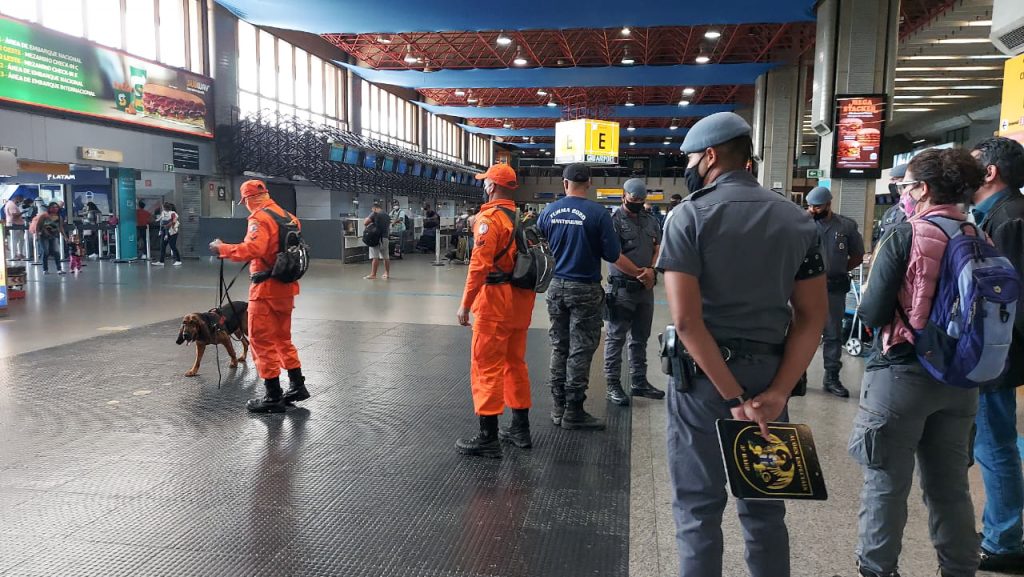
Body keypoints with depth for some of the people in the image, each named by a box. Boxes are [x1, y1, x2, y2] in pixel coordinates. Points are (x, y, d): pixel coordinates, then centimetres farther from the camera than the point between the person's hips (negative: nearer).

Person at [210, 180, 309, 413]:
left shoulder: (260, 218, -14)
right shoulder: (286, 215, 10)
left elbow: (253, 249, -27)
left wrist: (223, 249, -17)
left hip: (267, 288, -8)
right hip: (286, 286, 8)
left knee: (262, 341, 0)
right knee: (282, 338, 20)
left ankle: (274, 397, 3)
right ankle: (297, 385, 24)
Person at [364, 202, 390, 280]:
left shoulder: (374, 214, -6)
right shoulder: (387, 216, 16)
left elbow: (365, 223, -12)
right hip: (385, 238, 7)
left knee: (375, 257, -8)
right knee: (386, 257, 14)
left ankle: (373, 274, -9)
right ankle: (387, 273, 22)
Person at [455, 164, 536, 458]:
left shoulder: (489, 218, -13)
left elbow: (480, 264, -20)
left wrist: (465, 304, -16)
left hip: (495, 301, -8)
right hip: (521, 301, 8)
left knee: (487, 367, -2)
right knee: (515, 363, 17)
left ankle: (488, 438, 2)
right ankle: (520, 429, 25)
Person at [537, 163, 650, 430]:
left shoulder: (548, 212, 2)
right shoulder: (598, 213, -11)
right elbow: (614, 256, -10)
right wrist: (640, 274, 4)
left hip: (556, 287, 5)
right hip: (584, 290, -4)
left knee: (559, 347, 13)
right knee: (580, 351, 3)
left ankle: (559, 407, 19)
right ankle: (574, 411, 8)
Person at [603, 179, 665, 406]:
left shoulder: (650, 219, 12)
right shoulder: (615, 219, -7)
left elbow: (658, 247, 17)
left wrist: (652, 269, -2)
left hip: (645, 287, 6)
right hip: (622, 287, -6)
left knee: (640, 338, 14)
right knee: (616, 338, -1)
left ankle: (639, 382, 25)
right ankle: (613, 385, 5)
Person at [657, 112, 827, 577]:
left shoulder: (689, 215, -9)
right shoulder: (797, 220, 6)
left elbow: (686, 319, -18)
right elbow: (812, 317, 0)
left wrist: (733, 398, -16)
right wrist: (777, 391, -6)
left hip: (703, 374, -4)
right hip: (769, 375, 5)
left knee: (699, 508, 7)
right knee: (765, 507, 16)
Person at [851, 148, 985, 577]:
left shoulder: (904, 236, -13)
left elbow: (873, 313, -15)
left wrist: (875, 277, 3)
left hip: (901, 374, -5)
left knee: (887, 484, 6)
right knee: (950, 484, 17)